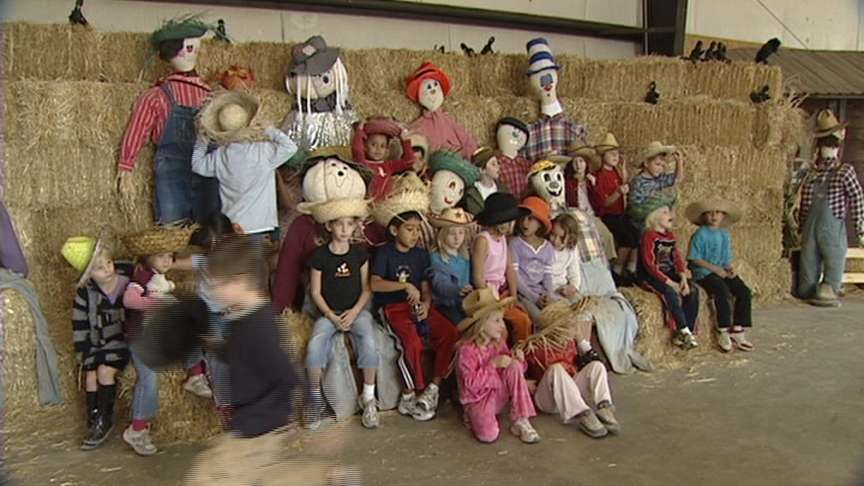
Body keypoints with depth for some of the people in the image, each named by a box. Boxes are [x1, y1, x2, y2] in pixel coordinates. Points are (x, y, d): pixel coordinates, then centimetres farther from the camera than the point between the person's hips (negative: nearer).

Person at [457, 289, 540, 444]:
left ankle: (520, 421, -16)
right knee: (488, 435, -31)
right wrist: (493, 364, -27)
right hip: (477, 398, -5)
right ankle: (474, 416, 7)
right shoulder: (467, 350, -19)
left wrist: (518, 360, -15)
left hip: (499, 393, 6)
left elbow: (511, 365, 8)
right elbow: (471, 383, -24)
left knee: (515, 366, -21)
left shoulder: (499, 342, 0)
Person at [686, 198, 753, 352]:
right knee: (722, 291, -31)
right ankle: (723, 332, -18)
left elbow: (726, 258, 17)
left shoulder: (725, 234, 13)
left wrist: (729, 268, -5)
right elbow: (695, 259, -11)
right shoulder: (700, 234, -6)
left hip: (722, 271, 7)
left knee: (744, 291, -12)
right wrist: (715, 268, -17)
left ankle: (737, 331, -5)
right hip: (704, 272, -7)